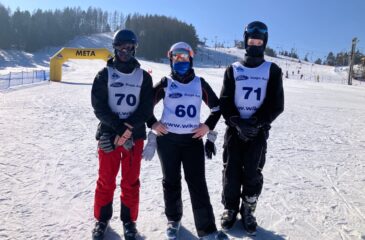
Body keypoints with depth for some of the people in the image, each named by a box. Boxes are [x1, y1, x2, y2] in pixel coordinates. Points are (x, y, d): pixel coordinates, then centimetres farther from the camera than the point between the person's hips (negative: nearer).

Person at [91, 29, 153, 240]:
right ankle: (102, 219, 25)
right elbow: (99, 106, -5)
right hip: (108, 133, 0)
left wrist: (128, 128, -15)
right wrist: (119, 127, -16)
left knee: (131, 181, 7)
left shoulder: (144, 76, 4)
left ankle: (129, 221, 22)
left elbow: (147, 108, -3)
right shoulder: (105, 74, 2)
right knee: (106, 180, 7)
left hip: (135, 135, 1)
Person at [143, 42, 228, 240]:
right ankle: (173, 219, 31)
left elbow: (216, 107, 13)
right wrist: (153, 123, -1)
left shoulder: (200, 83, 5)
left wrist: (208, 126, 2)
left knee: (198, 184, -2)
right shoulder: (165, 83, 1)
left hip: (193, 140, 0)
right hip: (167, 139, 0)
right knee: (171, 181, 12)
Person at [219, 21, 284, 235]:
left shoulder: (273, 71, 3)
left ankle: (248, 211, 21)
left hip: (259, 131, -1)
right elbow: (224, 102, 0)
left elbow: (276, 105, -3)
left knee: (252, 173, 1)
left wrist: (257, 123, -15)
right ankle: (230, 209, 22)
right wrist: (237, 122, -15)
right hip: (234, 128, 1)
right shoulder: (233, 70, 6)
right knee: (231, 172, 3)